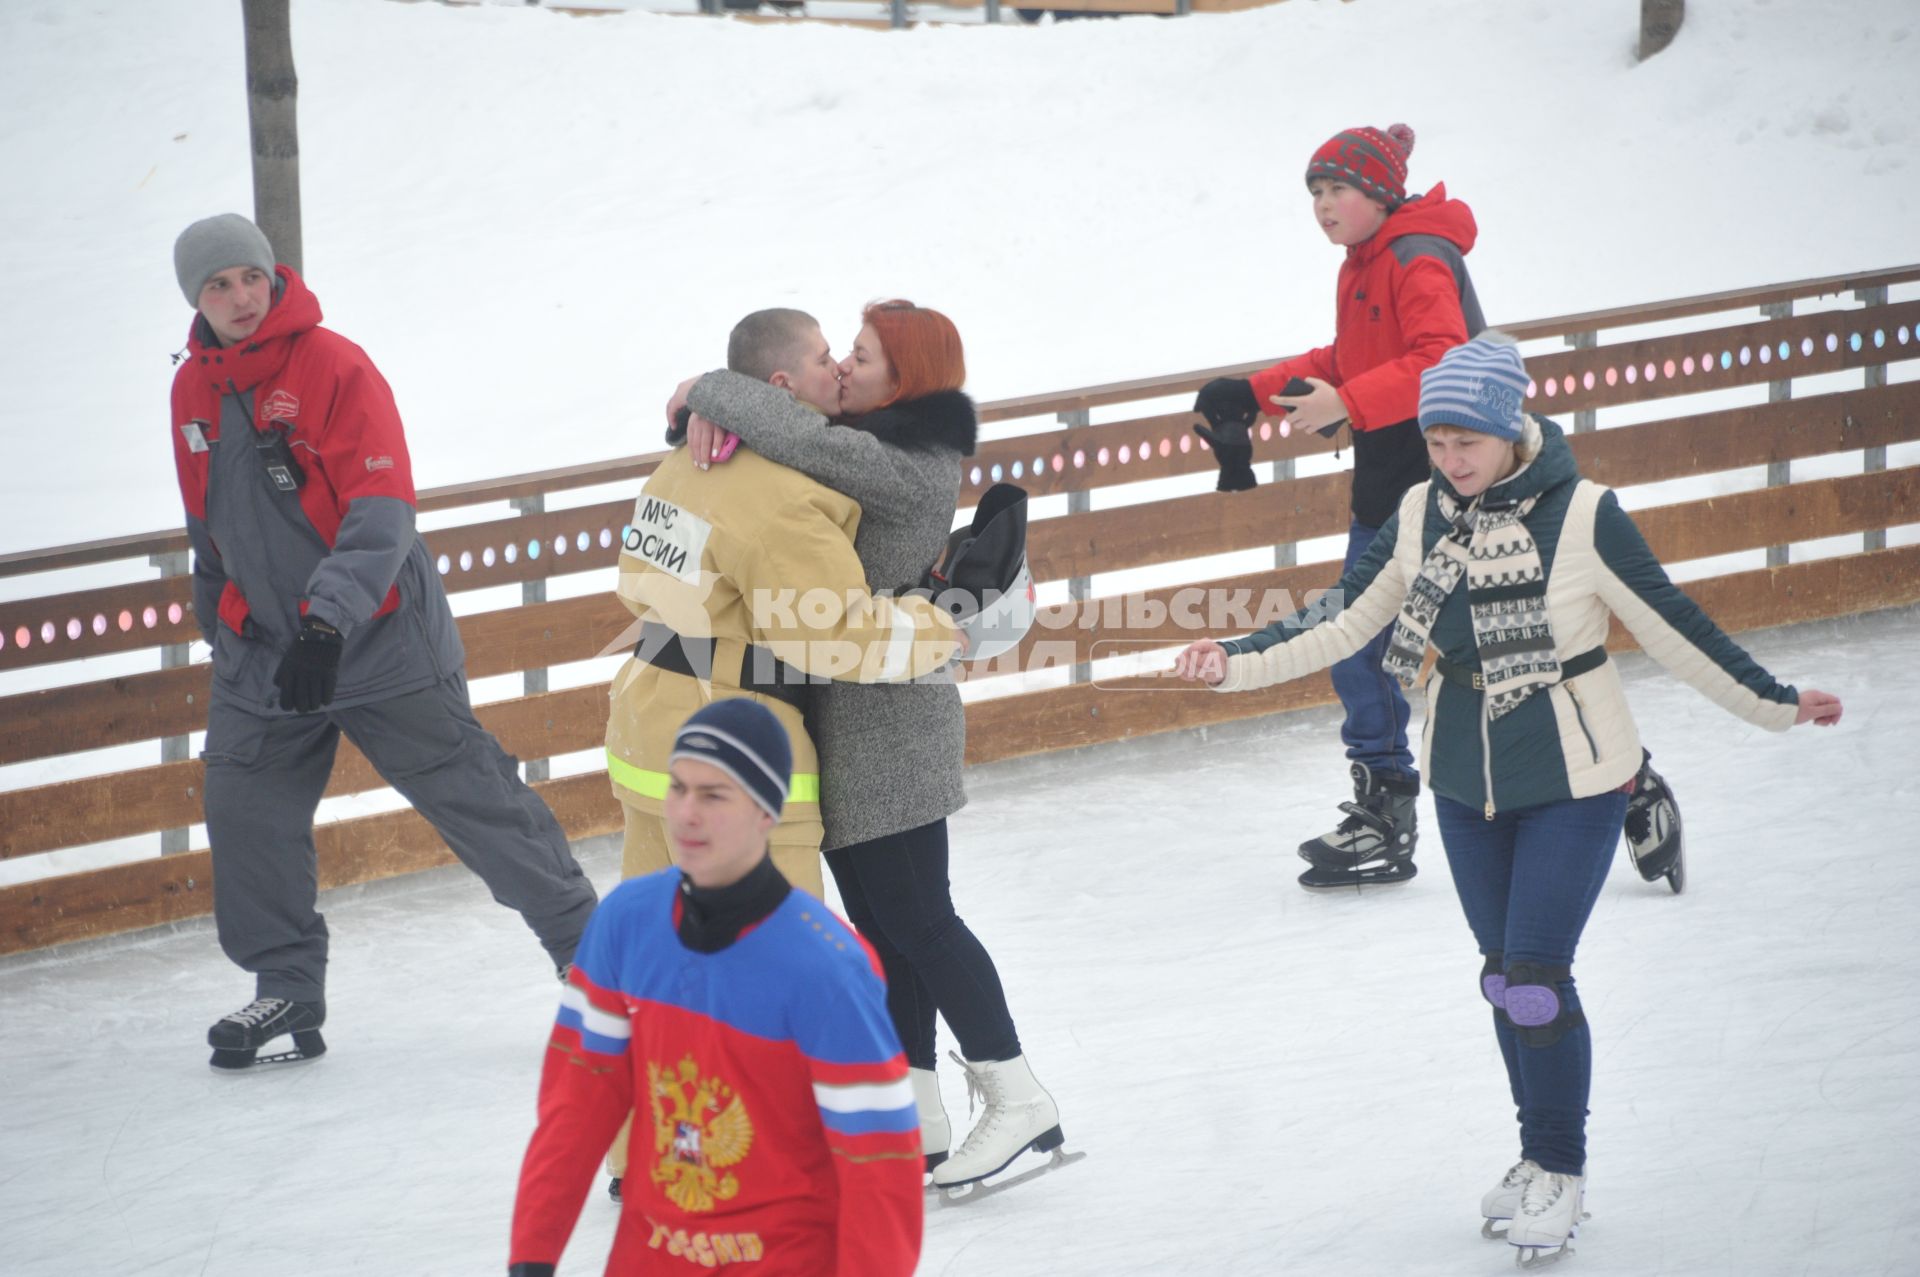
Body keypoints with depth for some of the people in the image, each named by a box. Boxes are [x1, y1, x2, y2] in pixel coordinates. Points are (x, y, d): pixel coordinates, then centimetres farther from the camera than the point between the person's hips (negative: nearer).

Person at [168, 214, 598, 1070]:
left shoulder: (336, 368, -15)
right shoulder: (193, 391, 5)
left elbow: (381, 513, -21)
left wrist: (328, 621, -31)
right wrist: (217, 624, 25)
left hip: (379, 641, -6)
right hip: (263, 647, 6)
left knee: (471, 795, -3)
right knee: (246, 815, 2)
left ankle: (584, 942, 8)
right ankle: (286, 988, 17)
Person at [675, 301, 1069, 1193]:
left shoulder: (906, 470, -22)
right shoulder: (867, 443, 8)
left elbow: (796, 434, -34)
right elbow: (799, 424, 14)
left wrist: (705, 391, -17)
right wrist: (708, 411, -10)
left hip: (885, 726, -10)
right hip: (848, 720, 10)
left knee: (915, 918, -4)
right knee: (880, 921, 14)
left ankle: (1018, 1101, 3)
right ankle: (914, 1121, 20)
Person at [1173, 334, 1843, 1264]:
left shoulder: (1582, 515, -16)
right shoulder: (1422, 515, -3)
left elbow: (1672, 627, -10)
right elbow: (1345, 622, 4)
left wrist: (1775, 706, -9)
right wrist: (1237, 665, -2)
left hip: (1573, 777, -5)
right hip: (1466, 777, 5)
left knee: (1534, 975, -9)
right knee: (1504, 972, 12)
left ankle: (1559, 1169, 10)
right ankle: (1543, 1153, 29)